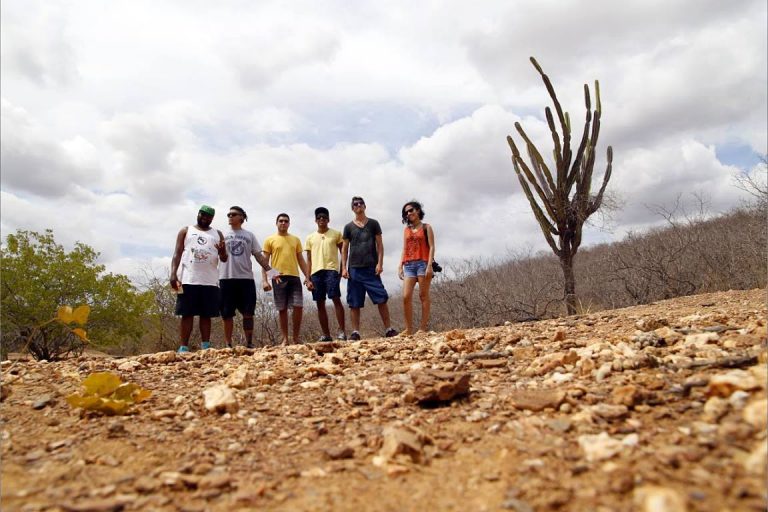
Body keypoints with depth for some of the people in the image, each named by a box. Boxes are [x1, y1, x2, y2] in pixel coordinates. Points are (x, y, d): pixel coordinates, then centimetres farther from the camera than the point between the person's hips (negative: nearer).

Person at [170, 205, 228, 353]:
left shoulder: (217, 234, 16)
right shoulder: (186, 231, 13)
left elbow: (224, 259, 11)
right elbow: (177, 254, 5)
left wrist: (221, 251, -13)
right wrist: (173, 274, -9)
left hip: (210, 282, 2)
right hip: (188, 280, -1)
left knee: (206, 315, 3)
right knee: (187, 314, -1)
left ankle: (206, 347, 6)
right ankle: (183, 347, 2)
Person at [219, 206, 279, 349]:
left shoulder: (249, 235, 12)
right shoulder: (222, 235, 9)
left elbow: (258, 255, 10)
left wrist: (270, 270, 0)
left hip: (246, 278, 1)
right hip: (226, 278, -1)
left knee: (248, 313, 2)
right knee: (227, 314, 4)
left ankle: (249, 343, 11)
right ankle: (228, 345, 13)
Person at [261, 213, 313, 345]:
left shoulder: (295, 239, 15)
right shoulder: (270, 240, 7)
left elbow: (301, 260, 15)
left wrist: (307, 278, 7)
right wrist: (265, 280, -7)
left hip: (294, 277, 2)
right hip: (278, 278, -2)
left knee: (298, 307, -5)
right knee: (282, 309, 2)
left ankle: (296, 338, 8)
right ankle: (284, 339, 11)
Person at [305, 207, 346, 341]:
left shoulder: (336, 234, 9)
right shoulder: (310, 238, 16)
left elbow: (343, 252, 8)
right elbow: (309, 259, 15)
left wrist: (344, 268, -4)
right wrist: (308, 277, 7)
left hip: (331, 270, -3)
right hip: (316, 272, 4)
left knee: (336, 298, -14)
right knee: (320, 303, 3)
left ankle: (342, 331, -10)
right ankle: (326, 334, 9)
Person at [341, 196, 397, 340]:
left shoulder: (373, 224, 10)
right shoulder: (348, 227, 11)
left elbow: (379, 245, 5)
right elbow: (344, 249, 10)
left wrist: (380, 263, -6)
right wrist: (344, 268, 0)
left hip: (371, 268, -1)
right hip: (354, 269, 1)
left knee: (381, 298, -6)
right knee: (354, 303, 1)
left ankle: (388, 329, 1)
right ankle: (355, 332, 6)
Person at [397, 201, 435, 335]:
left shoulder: (426, 227, 7)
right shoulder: (406, 230, 19)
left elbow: (431, 247, -1)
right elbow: (404, 249, 16)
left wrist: (430, 265, -13)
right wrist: (400, 266, 4)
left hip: (423, 263, -4)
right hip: (409, 265, 4)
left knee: (423, 295, -3)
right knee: (406, 297, -8)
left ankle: (423, 328, -2)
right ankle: (409, 329, -4)